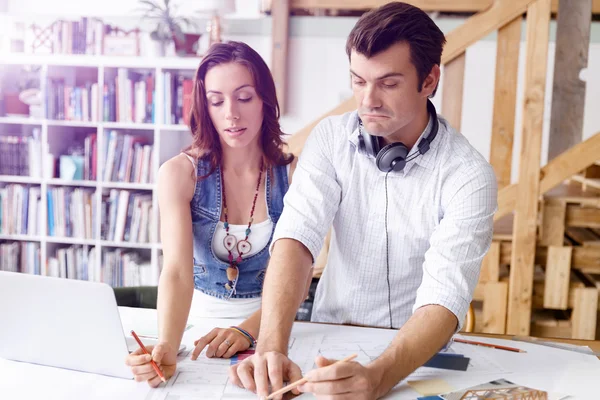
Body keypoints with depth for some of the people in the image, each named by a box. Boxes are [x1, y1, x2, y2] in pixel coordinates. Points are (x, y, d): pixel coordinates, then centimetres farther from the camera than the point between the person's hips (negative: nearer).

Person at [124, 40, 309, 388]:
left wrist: (248, 329, -27)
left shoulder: (293, 174, -7)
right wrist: (166, 347, -36)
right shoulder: (180, 173, -8)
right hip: (198, 316, 1)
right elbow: (178, 270, -18)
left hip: (267, 322, 0)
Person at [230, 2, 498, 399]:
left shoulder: (469, 176, -15)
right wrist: (272, 348, -32)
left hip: (417, 355, -1)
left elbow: (445, 298, -24)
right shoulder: (331, 138, -7)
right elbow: (296, 238, -18)